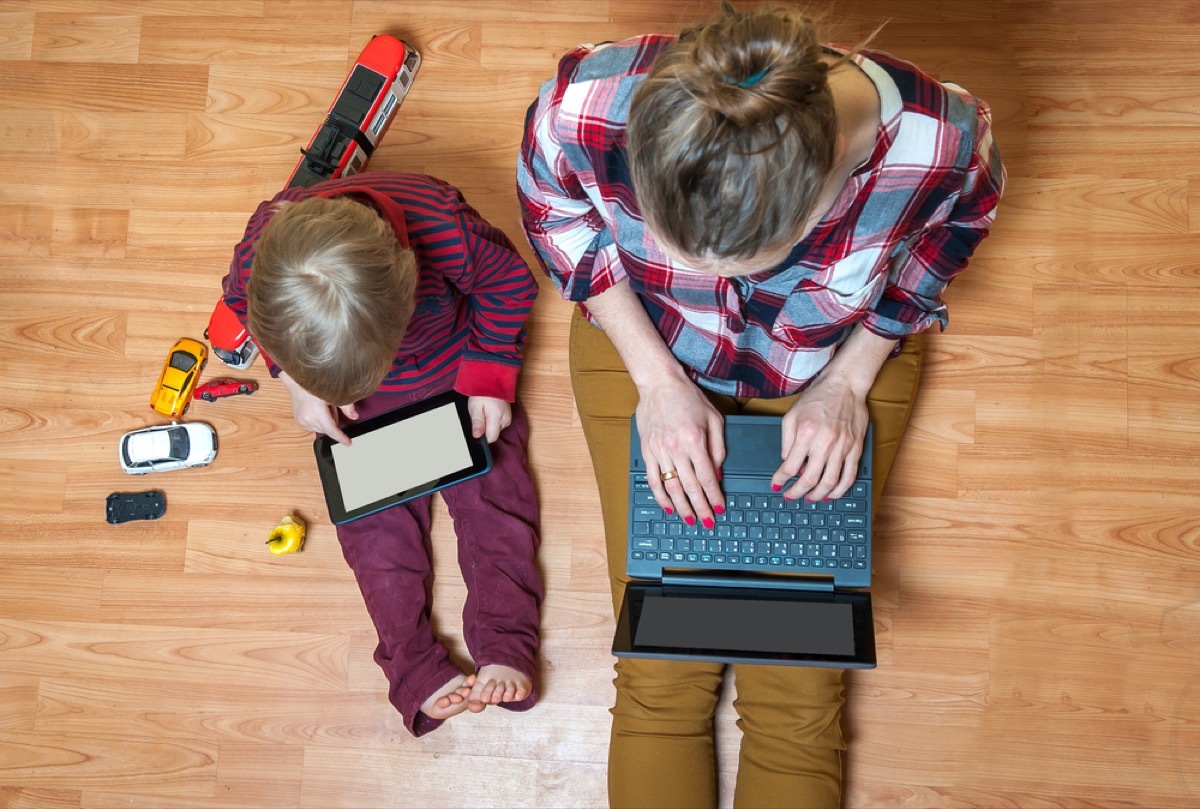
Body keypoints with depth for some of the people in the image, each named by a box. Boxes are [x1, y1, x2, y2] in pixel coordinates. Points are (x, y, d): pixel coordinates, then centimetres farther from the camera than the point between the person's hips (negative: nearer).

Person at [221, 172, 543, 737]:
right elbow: (241, 304, -6)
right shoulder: (260, 257, -34)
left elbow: (508, 279, -17)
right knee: (370, 509, -5)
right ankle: (416, 669, -1)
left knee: (490, 489, -7)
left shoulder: (444, 228, -41)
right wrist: (298, 382, -12)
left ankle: (505, 649, -2)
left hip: (455, 363, -1)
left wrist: (491, 375, -17)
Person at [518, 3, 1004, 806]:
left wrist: (849, 380, -13)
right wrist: (657, 379, -15)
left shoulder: (937, 142, -36)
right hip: (648, 342, 1)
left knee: (798, 697, -1)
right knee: (661, 674, -1)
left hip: (842, 356, 0)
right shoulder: (585, 108, -36)